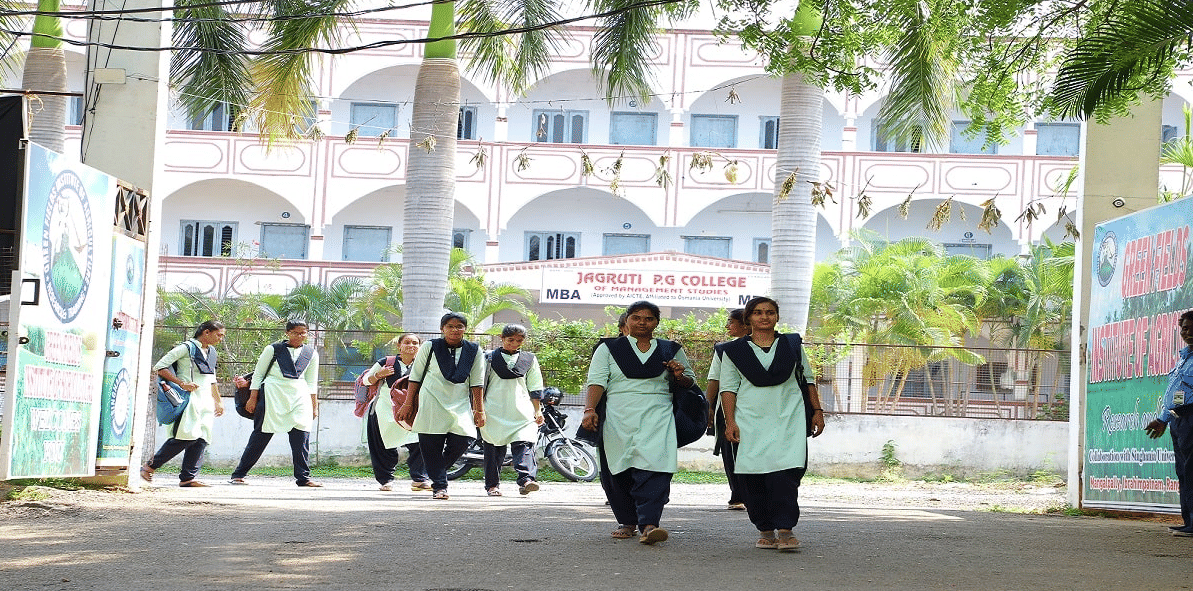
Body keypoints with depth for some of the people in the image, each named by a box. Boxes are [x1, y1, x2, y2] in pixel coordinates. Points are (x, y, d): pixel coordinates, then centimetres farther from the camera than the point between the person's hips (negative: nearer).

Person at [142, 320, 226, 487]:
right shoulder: (186, 348, -5)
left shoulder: (211, 352, 20)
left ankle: (188, 477, -4)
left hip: (205, 402, 8)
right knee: (187, 436, -16)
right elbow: (159, 367, -9)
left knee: (202, 439, -3)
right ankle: (151, 466, -4)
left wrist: (218, 402, 30)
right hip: (188, 399, -8)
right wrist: (182, 383, -16)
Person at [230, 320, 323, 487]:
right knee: (261, 435, -3)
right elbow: (258, 374, 7)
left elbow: (311, 382, 18)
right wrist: (253, 398, 1)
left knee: (302, 435, -8)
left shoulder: (311, 353, 13)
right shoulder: (273, 349, 4)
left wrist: (314, 405, 13)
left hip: (299, 395, 3)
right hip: (272, 394, -3)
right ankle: (238, 474, 4)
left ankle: (303, 477, -2)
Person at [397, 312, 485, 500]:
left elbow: (477, 382, 10)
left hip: (460, 404, 2)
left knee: (463, 440, -12)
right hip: (431, 404, -2)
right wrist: (408, 403, 6)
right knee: (431, 445, -8)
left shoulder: (474, 351, 8)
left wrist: (479, 410, 6)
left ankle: (438, 471, 14)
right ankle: (439, 486, 1)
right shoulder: (430, 347, 3)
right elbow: (416, 377, 8)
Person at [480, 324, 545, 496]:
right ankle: (492, 485, 9)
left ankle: (526, 480, -29)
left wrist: (537, 410, 12)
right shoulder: (490, 358, 9)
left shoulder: (529, 359, 15)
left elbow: (534, 387, 17)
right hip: (494, 410, -1)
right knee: (494, 448, 1)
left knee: (524, 444, -17)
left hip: (522, 411, 1)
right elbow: (480, 385, 10)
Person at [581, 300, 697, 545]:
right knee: (618, 472, 1)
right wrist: (590, 409, -13)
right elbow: (596, 381, 3)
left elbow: (690, 381, 24)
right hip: (618, 419, 1)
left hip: (657, 417, 0)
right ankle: (627, 522, 18)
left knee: (653, 469, -17)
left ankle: (648, 524, -25)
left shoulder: (671, 350, 16)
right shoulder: (609, 349, 12)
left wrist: (680, 375, 0)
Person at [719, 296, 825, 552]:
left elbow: (808, 379, 19)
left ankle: (785, 530, -14)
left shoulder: (792, 346, 13)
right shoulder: (734, 351, 9)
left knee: (785, 475, -15)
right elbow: (728, 387, 6)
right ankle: (765, 530, 9)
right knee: (754, 479, -2)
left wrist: (817, 411, 13)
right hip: (750, 422, 0)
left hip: (788, 419, 0)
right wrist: (730, 422, -3)